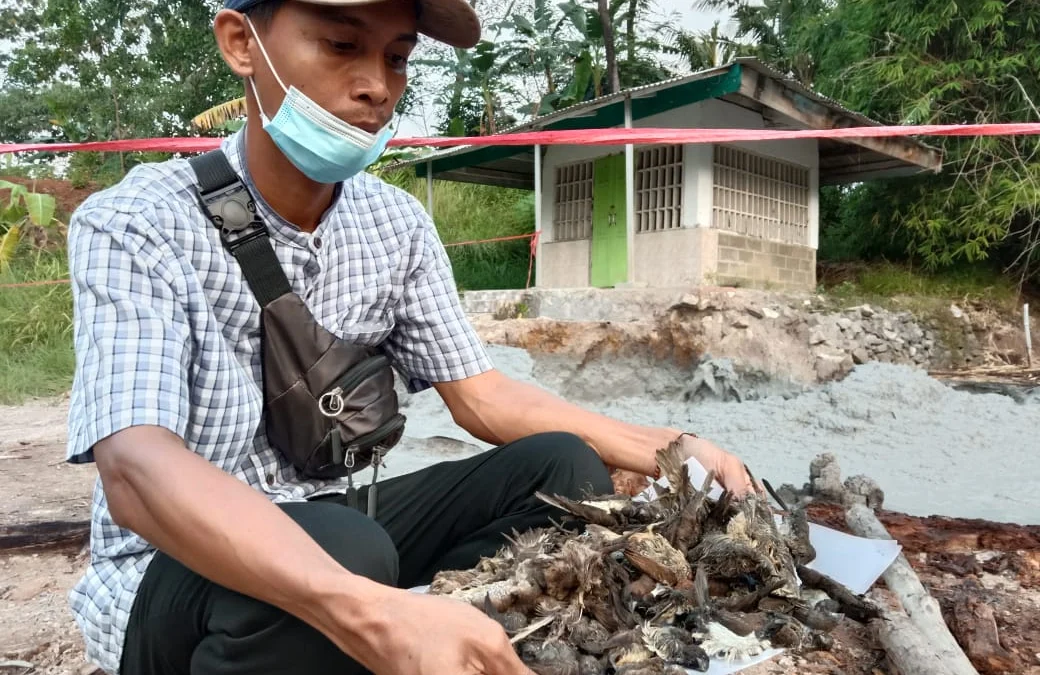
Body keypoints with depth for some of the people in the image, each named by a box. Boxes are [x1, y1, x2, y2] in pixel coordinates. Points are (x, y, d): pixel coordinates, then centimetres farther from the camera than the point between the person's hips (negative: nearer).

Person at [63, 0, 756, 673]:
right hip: (175, 572, -4)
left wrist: (670, 449, -13)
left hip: (333, 528, 5)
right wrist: (372, 614, -48)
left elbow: (481, 397, -1)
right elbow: (136, 471, -31)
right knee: (347, 550, -36)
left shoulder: (398, 224, -2)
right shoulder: (135, 225, -18)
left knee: (564, 469, -12)